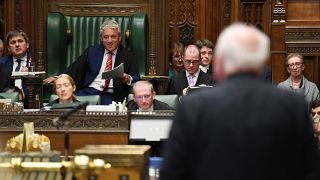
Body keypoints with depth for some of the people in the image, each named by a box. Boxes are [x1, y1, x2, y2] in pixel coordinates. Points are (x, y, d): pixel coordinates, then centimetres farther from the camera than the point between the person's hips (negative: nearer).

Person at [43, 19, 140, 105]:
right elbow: (75, 68, 13)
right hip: (88, 91, 1)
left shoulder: (127, 56, 13)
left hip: (110, 95, -1)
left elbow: (136, 78, 6)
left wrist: (128, 79, -18)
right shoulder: (92, 51, 18)